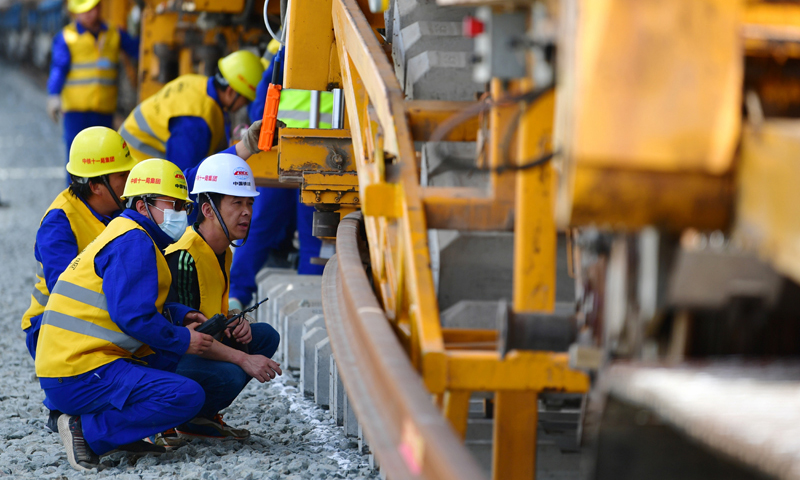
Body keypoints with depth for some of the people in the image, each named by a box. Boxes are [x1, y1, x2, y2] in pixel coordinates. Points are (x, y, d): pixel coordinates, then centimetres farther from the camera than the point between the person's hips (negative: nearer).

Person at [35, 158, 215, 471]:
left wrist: (181, 316, 13)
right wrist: (183, 340, -7)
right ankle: (87, 430, -13)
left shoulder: (134, 238, 22)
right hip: (81, 376, -11)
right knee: (188, 396, -19)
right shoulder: (134, 242, -11)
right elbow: (133, 316, -20)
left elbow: (141, 303, 28)